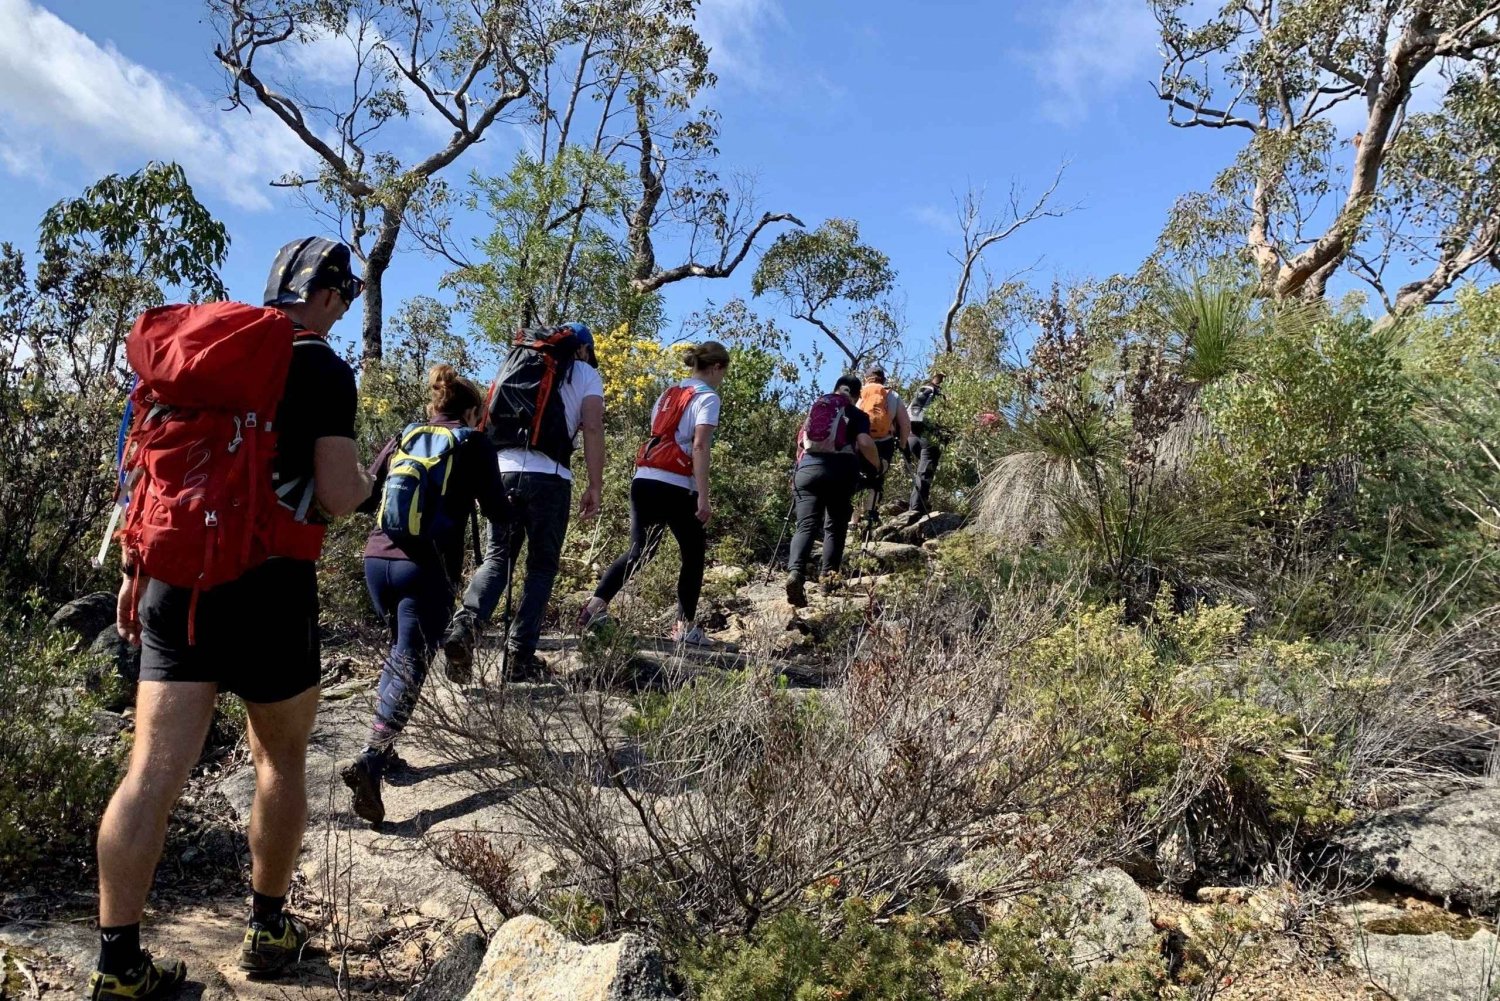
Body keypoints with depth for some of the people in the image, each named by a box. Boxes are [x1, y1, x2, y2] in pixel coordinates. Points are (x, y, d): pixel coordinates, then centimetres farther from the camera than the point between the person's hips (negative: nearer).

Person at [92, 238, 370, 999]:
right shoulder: (325, 370, -4)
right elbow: (336, 498, -11)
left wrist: (136, 567, 19)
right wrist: (373, 474, 11)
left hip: (177, 577, 5)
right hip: (268, 587, -4)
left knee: (153, 771, 1)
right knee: (282, 760, 14)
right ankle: (268, 928, 26)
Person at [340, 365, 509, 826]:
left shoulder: (404, 438, 17)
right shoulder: (474, 445, 6)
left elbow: (364, 498, 16)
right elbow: (498, 512, 6)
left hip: (378, 558, 5)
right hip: (427, 566, -5)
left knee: (400, 650, 24)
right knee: (410, 666, -7)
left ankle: (384, 747, 22)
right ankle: (370, 760, -25)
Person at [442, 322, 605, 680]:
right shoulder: (586, 374, 13)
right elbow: (592, 427, 0)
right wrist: (595, 485, 1)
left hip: (503, 470, 3)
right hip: (549, 477, -3)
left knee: (496, 556, 9)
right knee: (542, 566, 7)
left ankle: (465, 624, -16)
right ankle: (521, 655, 4)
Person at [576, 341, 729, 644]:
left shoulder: (668, 395, 19)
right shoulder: (707, 398, -3)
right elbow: (699, 447, -14)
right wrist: (703, 497, -17)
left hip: (644, 481, 6)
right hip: (676, 488, -6)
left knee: (639, 551, 7)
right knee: (694, 554, 9)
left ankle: (597, 603, -10)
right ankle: (685, 626, 9)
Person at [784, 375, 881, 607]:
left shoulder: (814, 409, 24)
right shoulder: (857, 414, 13)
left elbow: (801, 441, 27)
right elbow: (864, 442, -4)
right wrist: (877, 465, 12)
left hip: (808, 467, 2)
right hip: (841, 470, -2)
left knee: (805, 525, -6)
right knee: (835, 526, 12)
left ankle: (795, 572, -28)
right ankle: (829, 575, 4)